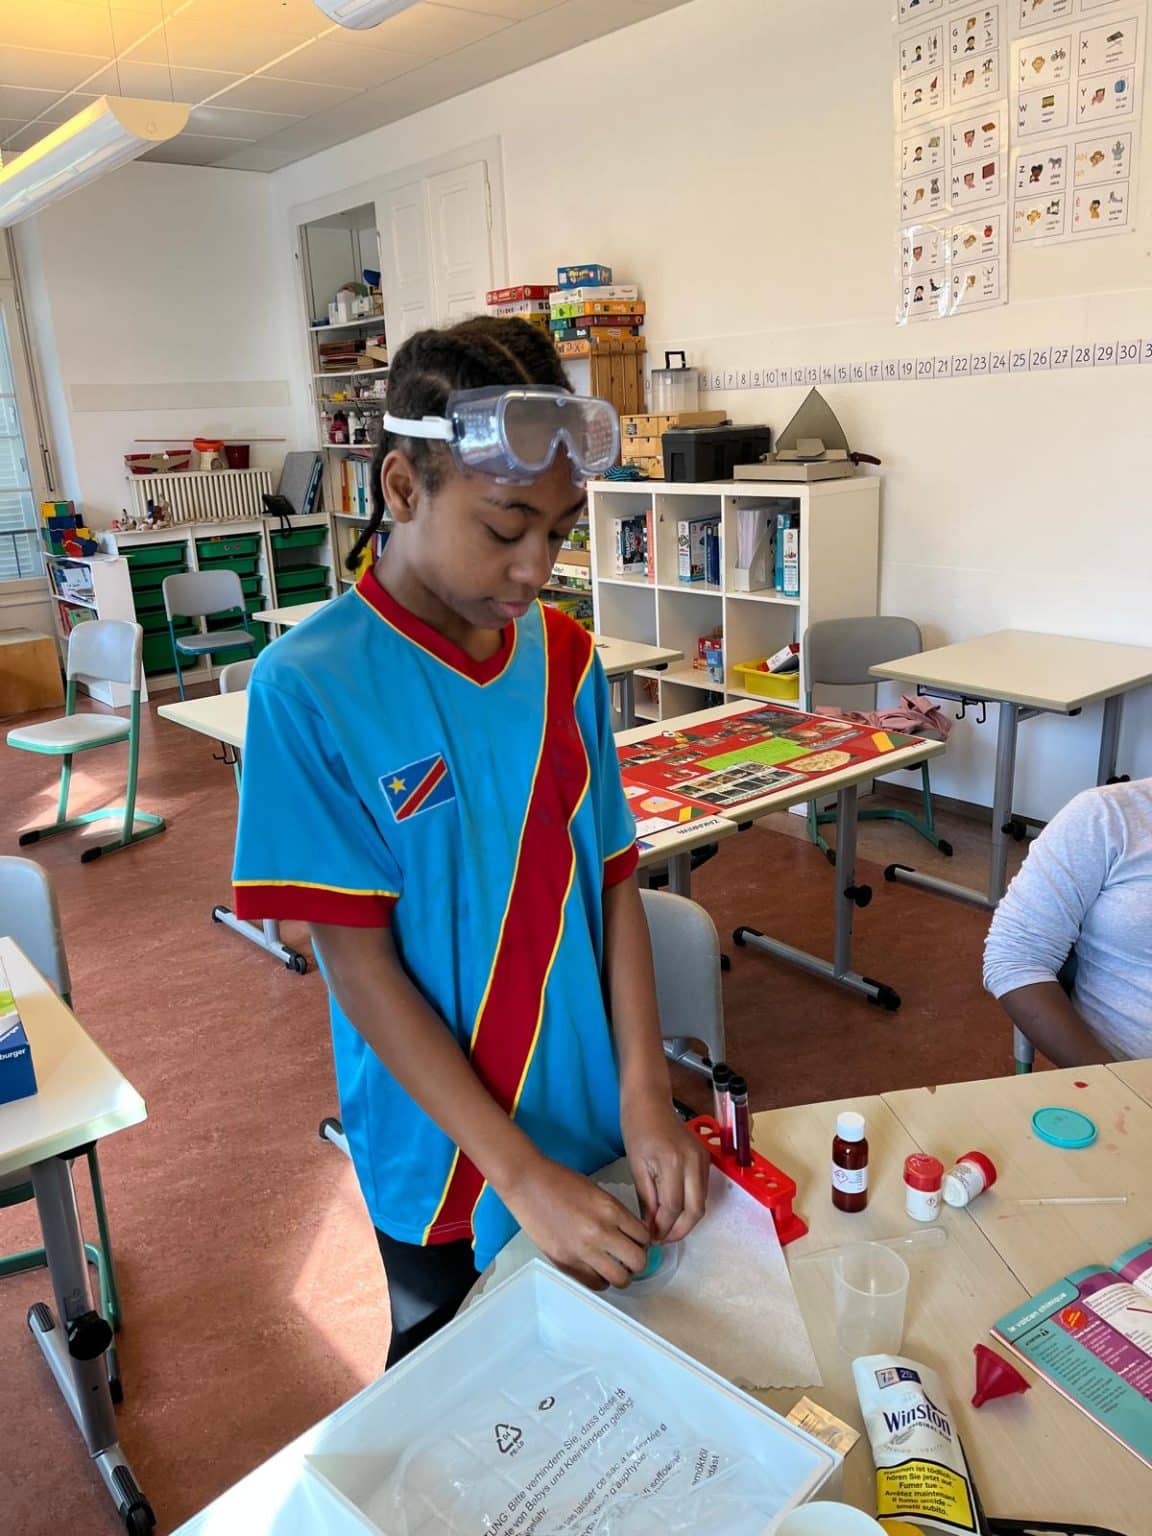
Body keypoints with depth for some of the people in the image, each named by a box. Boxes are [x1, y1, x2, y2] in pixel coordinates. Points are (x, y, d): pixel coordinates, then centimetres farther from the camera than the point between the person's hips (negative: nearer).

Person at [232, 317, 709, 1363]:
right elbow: (359, 962, -19)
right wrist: (522, 1175, -19)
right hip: (443, 1158, -3)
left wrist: (646, 1097, -10)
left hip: (598, 1130, 4)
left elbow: (613, 879, -2)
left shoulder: (565, 657, -5)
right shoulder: (309, 685, -19)